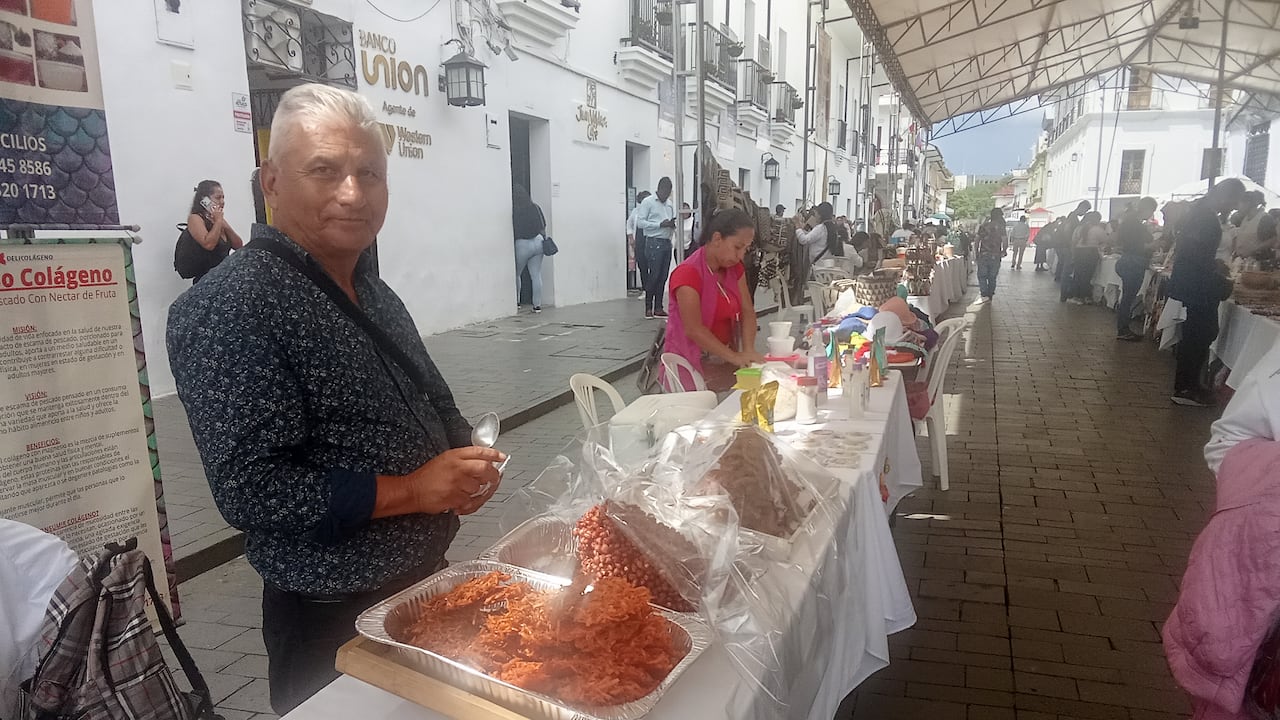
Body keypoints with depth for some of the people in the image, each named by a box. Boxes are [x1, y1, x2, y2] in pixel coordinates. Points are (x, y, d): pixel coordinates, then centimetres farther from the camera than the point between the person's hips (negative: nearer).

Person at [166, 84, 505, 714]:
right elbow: (249, 491, -25)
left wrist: (467, 461, -4)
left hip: (427, 585, 8)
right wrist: (410, 490, -22)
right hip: (335, 624, -8)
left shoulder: (373, 293, 5)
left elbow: (432, 406, 16)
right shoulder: (228, 309, -20)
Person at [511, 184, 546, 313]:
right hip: (537, 242, 4)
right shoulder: (535, 207, 3)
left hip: (522, 244, -4)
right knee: (536, 275, 6)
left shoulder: (514, 211, -11)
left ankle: (516, 302, 18)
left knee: (516, 274, 15)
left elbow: (512, 231, -10)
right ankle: (537, 305, 6)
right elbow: (543, 228, 9)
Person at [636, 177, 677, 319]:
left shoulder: (669, 205, 20)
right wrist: (660, 224, -15)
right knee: (654, 275, -9)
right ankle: (648, 308, -1)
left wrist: (672, 225, 1)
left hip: (667, 242, 6)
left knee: (663, 276, 4)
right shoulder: (648, 202, 0)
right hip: (654, 242, -6)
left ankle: (658, 308, 9)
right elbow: (640, 222, -8)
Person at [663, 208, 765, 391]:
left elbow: (747, 311, 2)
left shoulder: (735, 268, 6)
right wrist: (736, 357, -24)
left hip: (725, 360, 6)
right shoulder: (688, 273, -19)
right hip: (694, 364, -6)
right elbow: (694, 330, -23)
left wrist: (748, 351, -14)